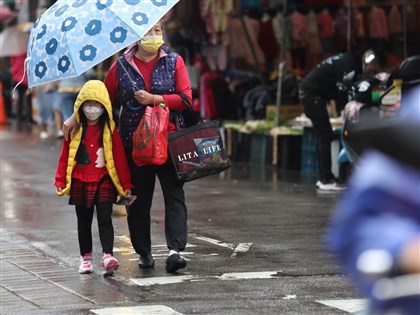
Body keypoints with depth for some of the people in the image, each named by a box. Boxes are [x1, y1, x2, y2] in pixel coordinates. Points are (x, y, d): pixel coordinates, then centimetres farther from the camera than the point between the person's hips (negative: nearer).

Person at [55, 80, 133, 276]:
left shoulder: (110, 130, -3)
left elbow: (120, 157, -1)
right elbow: (65, 156, 6)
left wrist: (126, 184, -2)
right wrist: (60, 181, 4)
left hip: (104, 181, -2)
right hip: (80, 182, 2)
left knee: (104, 219, -10)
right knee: (84, 222, 11)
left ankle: (107, 256, -17)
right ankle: (85, 257, 21)